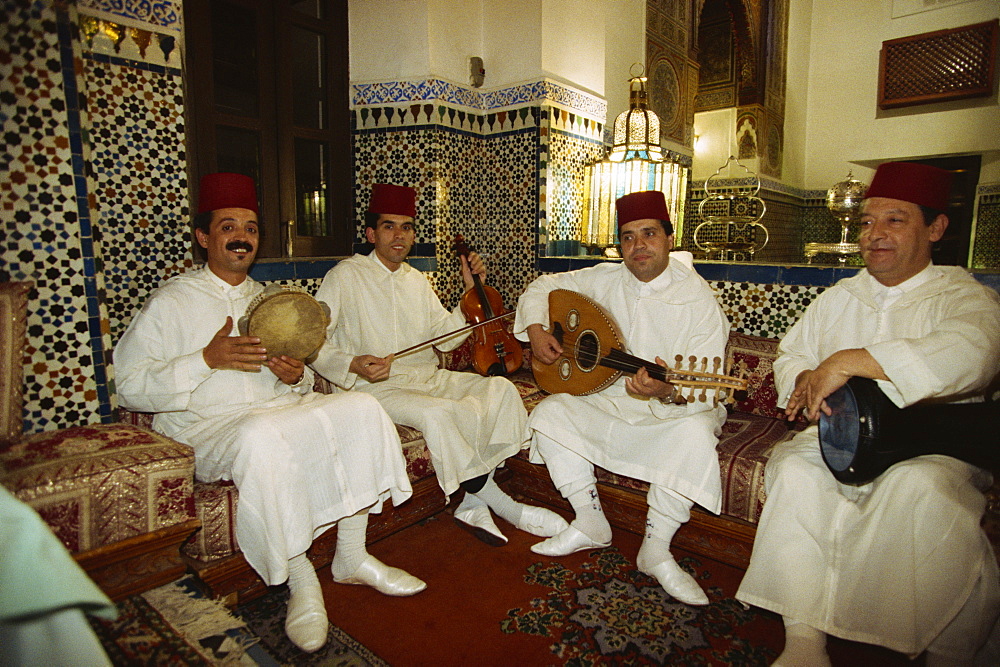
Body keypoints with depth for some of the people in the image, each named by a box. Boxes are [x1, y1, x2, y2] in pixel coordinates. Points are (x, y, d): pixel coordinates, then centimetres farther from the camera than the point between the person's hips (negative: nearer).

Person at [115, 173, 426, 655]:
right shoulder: (171, 302, 3)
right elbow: (130, 386, -6)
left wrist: (297, 377, -4)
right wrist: (207, 359, -19)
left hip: (281, 409, 5)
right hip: (209, 426, -5)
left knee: (359, 408, -20)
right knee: (262, 438, -39)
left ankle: (352, 558, -12)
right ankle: (300, 581, -22)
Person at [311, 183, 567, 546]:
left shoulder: (417, 280, 16)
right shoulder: (346, 276, -2)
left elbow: (445, 336, 15)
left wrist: (471, 290, 6)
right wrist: (353, 364, -23)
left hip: (429, 377, 7)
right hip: (375, 386, -6)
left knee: (501, 388, -15)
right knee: (437, 412, -35)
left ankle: (473, 502, -15)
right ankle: (502, 505, -16)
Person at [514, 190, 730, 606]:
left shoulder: (698, 298, -14)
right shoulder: (605, 280, -1)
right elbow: (543, 286, 9)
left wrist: (667, 391, -42)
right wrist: (536, 330, -9)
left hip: (676, 409, -4)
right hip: (608, 400, 4)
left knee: (694, 435, -35)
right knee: (550, 413, -15)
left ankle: (656, 549, -14)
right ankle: (590, 525, -1)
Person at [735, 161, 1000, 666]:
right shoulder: (837, 299, 17)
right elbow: (790, 355, 18)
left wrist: (848, 362, -31)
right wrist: (806, 379, -8)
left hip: (931, 446, -3)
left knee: (920, 488, -36)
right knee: (794, 471, -28)